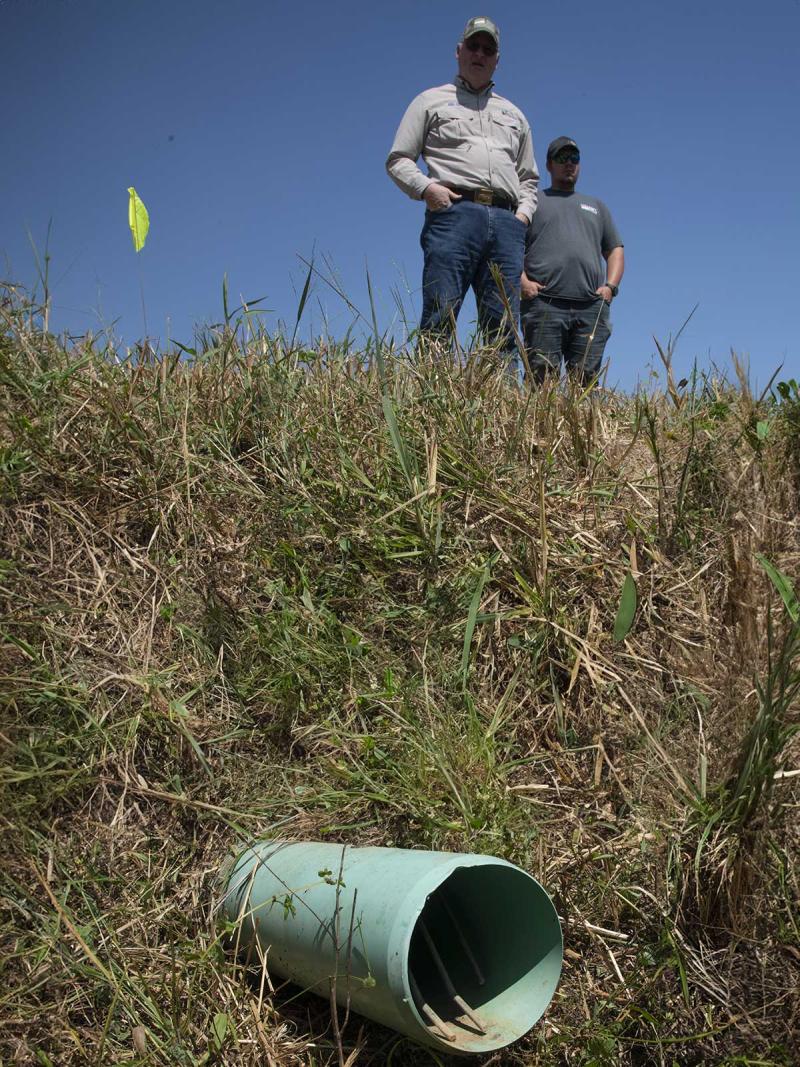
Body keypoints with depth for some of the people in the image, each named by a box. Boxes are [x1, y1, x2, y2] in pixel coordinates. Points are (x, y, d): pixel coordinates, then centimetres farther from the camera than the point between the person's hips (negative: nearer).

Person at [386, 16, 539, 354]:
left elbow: (529, 177, 31)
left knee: (502, 326, -7)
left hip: (507, 222, 4)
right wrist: (426, 188, -7)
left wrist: (524, 212, 10)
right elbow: (398, 159, 12)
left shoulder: (514, 114, 31)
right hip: (454, 212, -4)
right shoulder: (431, 101, 20)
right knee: (439, 319, -17)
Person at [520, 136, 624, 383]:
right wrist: (522, 281, -8)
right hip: (543, 304, -3)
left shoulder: (596, 206, 32)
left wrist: (610, 286, 7)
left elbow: (615, 249, 27)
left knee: (586, 380, -9)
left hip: (591, 308, 3)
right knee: (542, 378, -15)